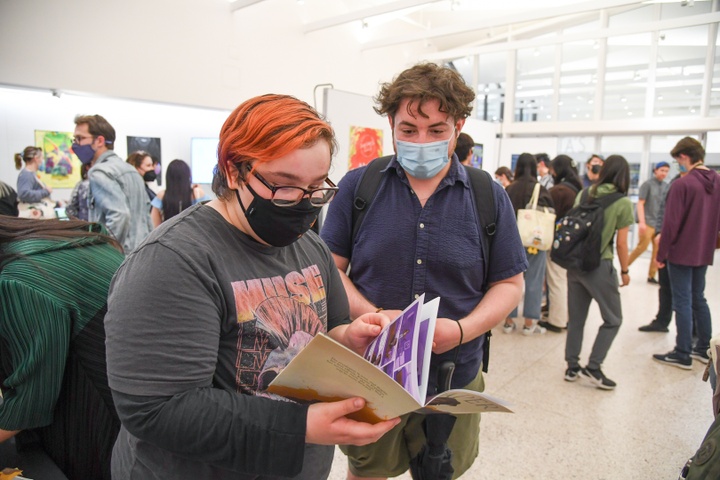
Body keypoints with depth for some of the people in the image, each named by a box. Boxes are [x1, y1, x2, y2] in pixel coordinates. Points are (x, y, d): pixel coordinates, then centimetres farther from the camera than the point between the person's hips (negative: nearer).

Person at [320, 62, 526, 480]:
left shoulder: (490, 198, -3)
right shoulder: (358, 186, -4)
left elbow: (510, 284, 1)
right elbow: (331, 267, -2)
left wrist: (462, 330, -16)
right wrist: (372, 315, -19)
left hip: (454, 380, 1)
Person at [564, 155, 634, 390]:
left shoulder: (583, 194, 3)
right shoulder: (623, 203, -8)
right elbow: (621, 243, -6)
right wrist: (624, 271, 6)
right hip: (600, 265, -4)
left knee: (575, 318, 14)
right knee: (613, 319, 14)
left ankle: (572, 367, 21)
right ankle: (593, 367, 10)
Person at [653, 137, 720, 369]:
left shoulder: (682, 184, -18)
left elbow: (671, 223, -18)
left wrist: (661, 254, -10)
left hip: (681, 253, -7)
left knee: (683, 302, 0)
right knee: (698, 299, 18)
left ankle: (682, 354, 7)